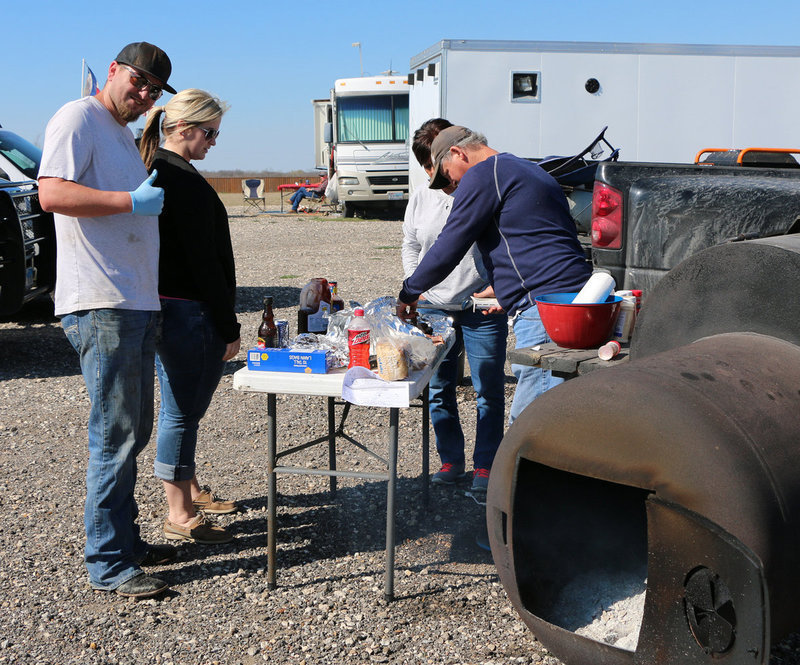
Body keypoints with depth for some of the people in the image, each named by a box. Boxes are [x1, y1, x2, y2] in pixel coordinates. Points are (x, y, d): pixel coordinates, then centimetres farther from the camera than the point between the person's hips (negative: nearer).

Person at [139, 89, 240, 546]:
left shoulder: (150, 171, 13)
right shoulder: (186, 182, -17)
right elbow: (204, 263, -19)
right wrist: (229, 327, -13)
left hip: (161, 309, 10)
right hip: (190, 314, -10)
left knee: (182, 408, 20)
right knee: (183, 411, -1)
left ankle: (191, 492, 34)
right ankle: (180, 515, 9)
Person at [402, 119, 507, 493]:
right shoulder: (420, 199, 7)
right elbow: (410, 245, 18)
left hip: (482, 310, -4)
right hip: (432, 309, 4)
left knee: (489, 391, 2)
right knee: (439, 389, 9)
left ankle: (485, 465, 16)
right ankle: (451, 461, 24)